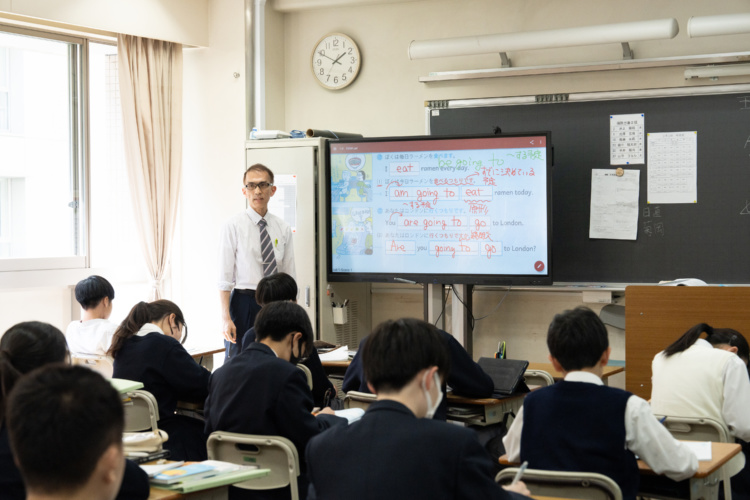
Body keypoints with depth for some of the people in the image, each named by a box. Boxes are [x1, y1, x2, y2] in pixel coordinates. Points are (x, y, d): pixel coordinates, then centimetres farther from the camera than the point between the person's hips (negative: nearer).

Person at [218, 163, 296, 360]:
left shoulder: (283, 228, 9)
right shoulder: (233, 226, -2)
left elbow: (289, 277, 12)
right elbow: (224, 277, -5)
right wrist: (226, 318, -13)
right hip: (245, 302, -3)